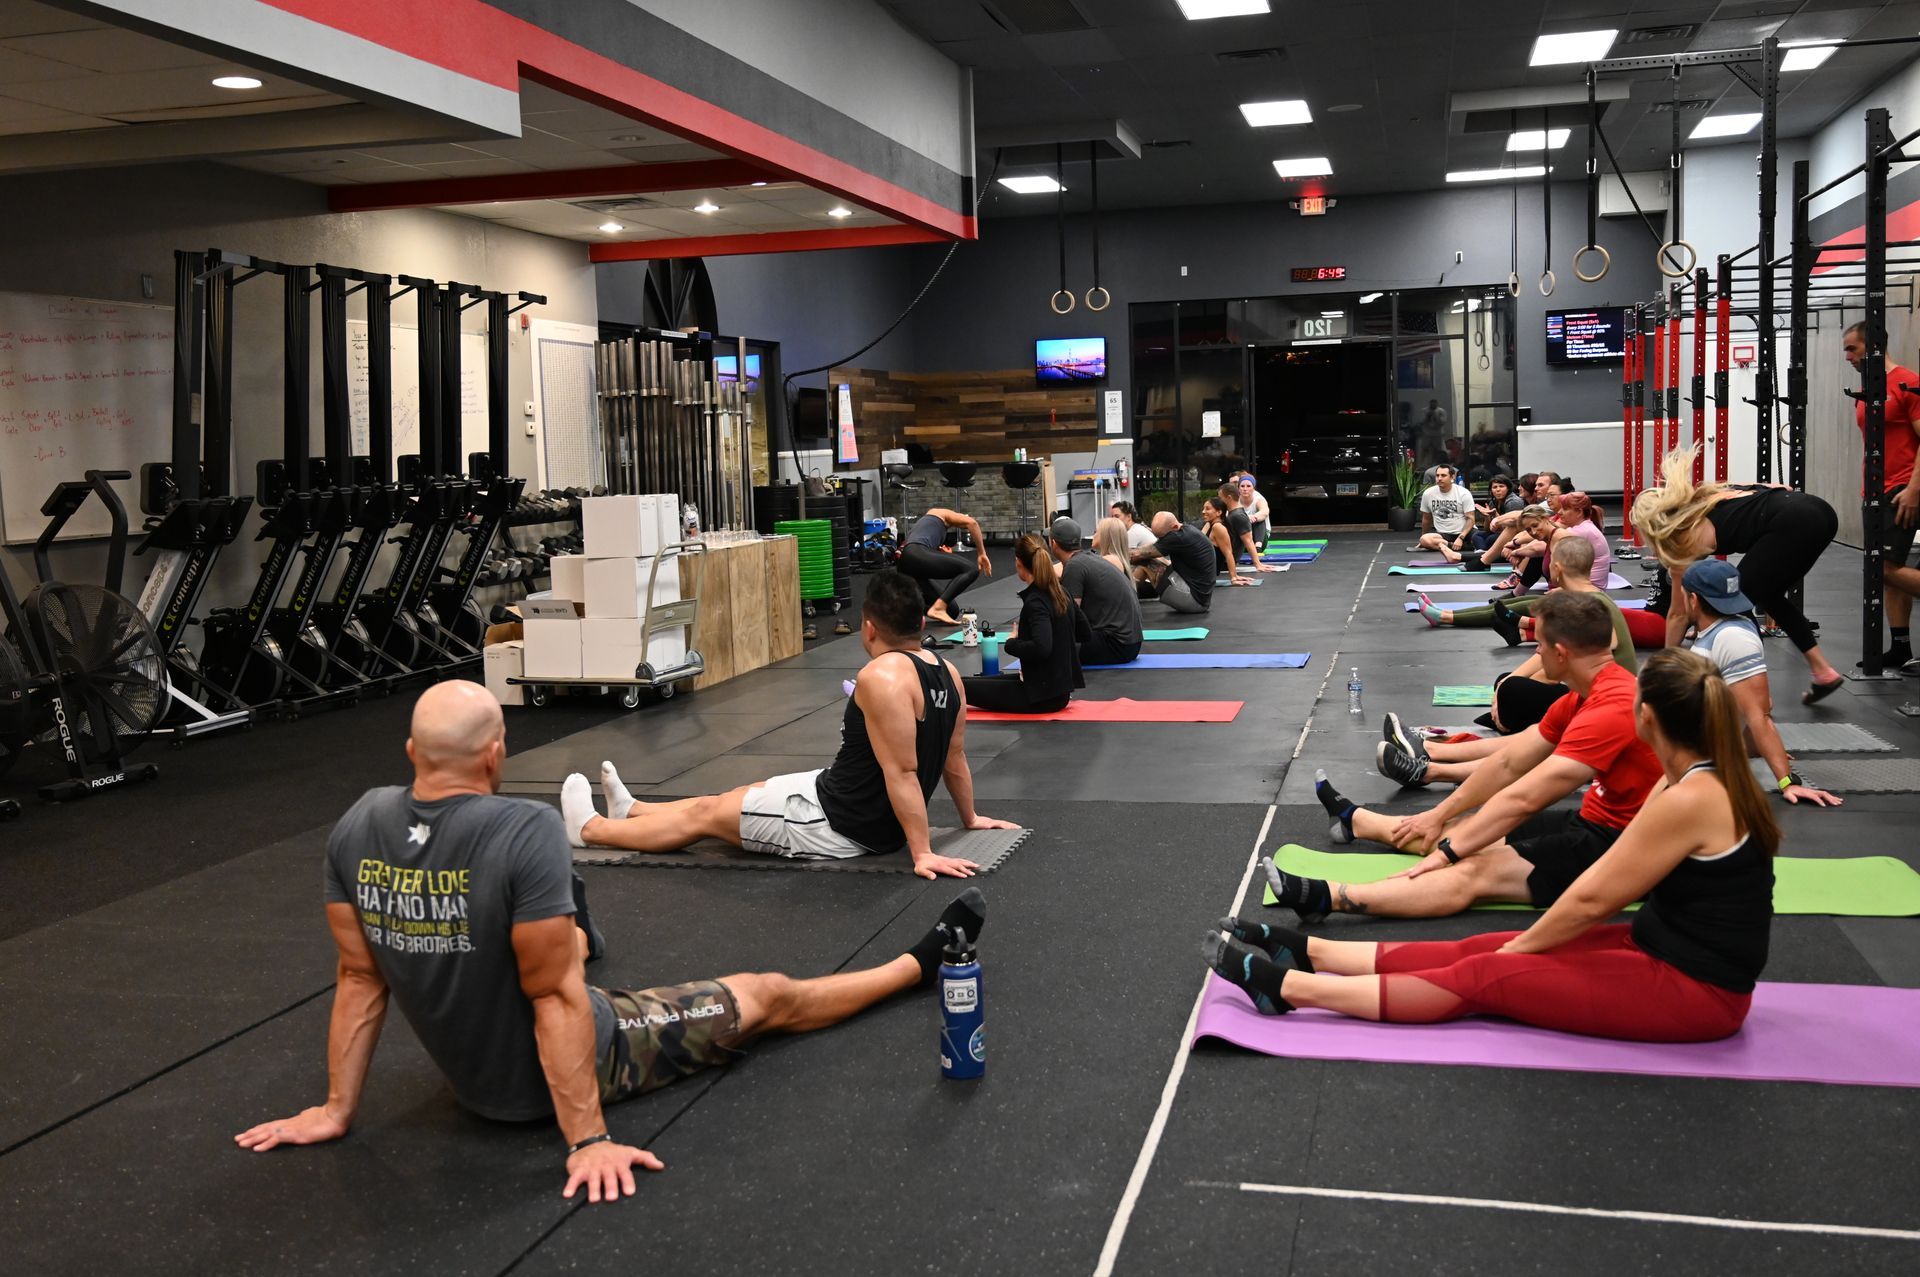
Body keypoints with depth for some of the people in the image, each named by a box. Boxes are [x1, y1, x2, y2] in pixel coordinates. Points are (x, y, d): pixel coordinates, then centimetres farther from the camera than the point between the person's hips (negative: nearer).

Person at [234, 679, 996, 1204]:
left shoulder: (355, 829, -13)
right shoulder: (525, 832, -31)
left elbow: (361, 980, -3)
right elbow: (556, 1000, -28)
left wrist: (338, 1111, 6)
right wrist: (588, 1142, -21)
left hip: (469, 1080, 6)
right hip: (565, 1070, -6)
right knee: (765, 997, 13)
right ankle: (924, 962, 33)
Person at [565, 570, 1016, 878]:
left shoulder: (882, 676, -28)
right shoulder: (947, 672, 0)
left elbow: (902, 771, -30)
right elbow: (955, 759, 10)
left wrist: (922, 853, -28)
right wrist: (970, 818, 23)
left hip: (842, 825, -9)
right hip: (875, 815, 9)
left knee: (704, 815, 10)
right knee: (738, 796, 26)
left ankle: (589, 830, 30)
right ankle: (630, 811, 47)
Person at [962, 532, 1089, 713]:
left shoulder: (1035, 602, -19)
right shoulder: (1060, 593, 5)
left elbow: (1041, 648, -33)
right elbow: (1086, 634, 16)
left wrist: (1012, 643, -16)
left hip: (1045, 696, -9)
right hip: (1060, 687, 9)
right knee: (979, 680, 24)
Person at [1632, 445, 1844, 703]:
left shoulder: (1684, 540, 11)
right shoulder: (1706, 496, 28)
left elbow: (1679, 613, 20)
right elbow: (1779, 487, 22)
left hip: (1792, 524, -8)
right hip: (1820, 511, 8)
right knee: (1769, 596, 25)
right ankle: (1822, 670, 27)